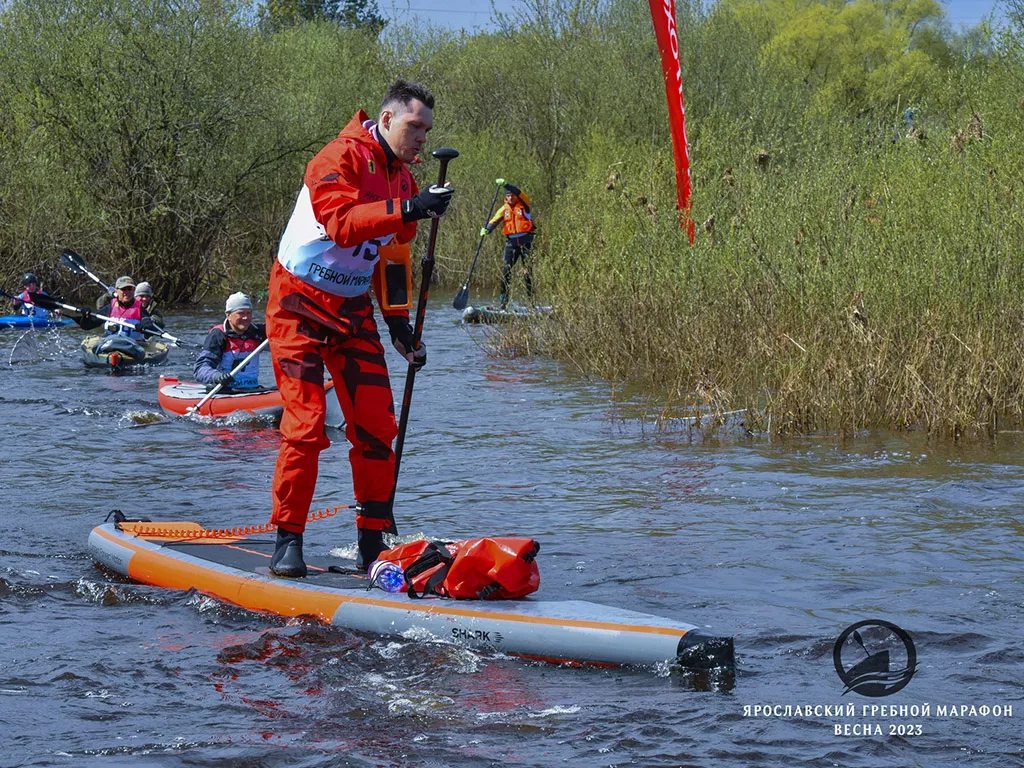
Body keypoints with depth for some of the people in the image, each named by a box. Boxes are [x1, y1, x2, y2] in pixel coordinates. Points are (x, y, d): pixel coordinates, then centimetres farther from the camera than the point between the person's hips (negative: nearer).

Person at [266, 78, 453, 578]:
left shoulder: (402, 178, 11)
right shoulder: (339, 158, -15)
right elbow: (342, 223, -33)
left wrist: (399, 325, 11)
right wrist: (407, 210, -41)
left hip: (353, 311, 7)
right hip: (300, 307, -7)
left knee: (376, 426, 0)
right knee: (305, 424, -13)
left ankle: (373, 544, 8)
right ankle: (287, 543, -3)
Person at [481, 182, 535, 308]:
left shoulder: (523, 205, -1)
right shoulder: (504, 209, 7)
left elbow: (520, 193, -20)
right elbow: (494, 221, -4)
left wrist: (506, 185, -31)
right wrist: (486, 229, -23)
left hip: (525, 241, -3)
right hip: (511, 242, 3)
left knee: (528, 270, 0)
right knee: (505, 269, -7)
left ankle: (531, 300, 7)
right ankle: (504, 299, -3)